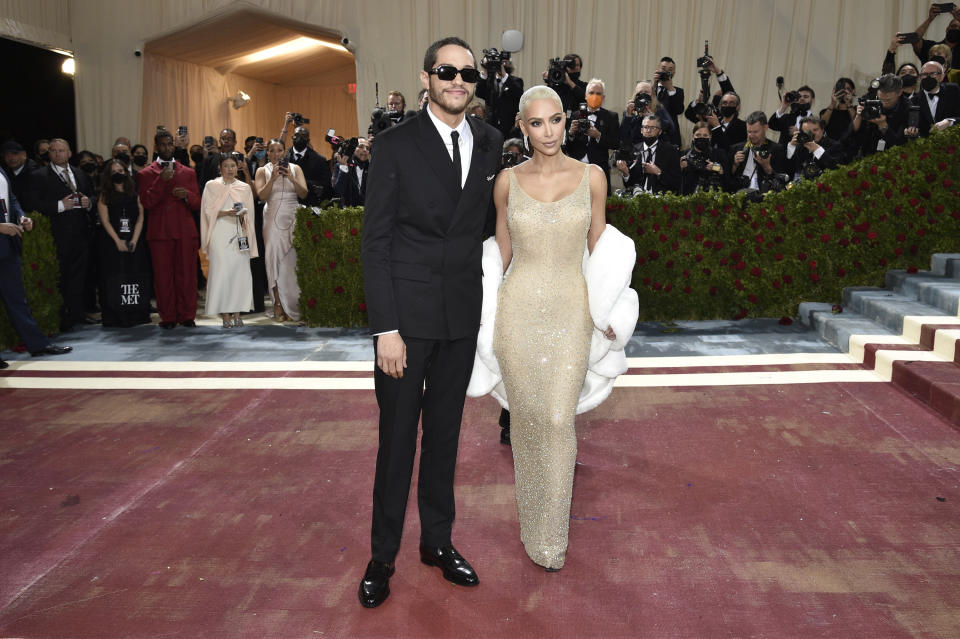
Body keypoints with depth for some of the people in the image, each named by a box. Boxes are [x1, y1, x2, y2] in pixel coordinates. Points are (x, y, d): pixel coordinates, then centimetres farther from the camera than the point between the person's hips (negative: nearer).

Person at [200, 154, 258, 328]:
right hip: (220, 234, -2)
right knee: (221, 271, -7)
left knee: (240, 271, -4)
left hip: (239, 235, 2)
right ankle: (225, 315, -4)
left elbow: (249, 214, 12)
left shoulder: (245, 187, 14)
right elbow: (208, 211, 2)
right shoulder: (211, 186, 9)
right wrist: (225, 212, -14)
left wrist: (242, 215, -9)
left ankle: (237, 314, 2)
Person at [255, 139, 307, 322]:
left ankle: (294, 305, 7)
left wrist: (291, 178, -13)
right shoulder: (263, 171, 7)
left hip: (293, 217, 1)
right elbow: (261, 195, -5)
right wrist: (273, 178, -14)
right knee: (275, 256, -5)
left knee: (293, 258, -2)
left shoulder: (295, 168, 9)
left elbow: (304, 193, 0)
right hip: (273, 218, -1)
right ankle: (279, 304, -1)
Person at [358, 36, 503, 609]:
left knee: (446, 433, 15)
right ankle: (383, 555, 24)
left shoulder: (490, 143, 5)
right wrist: (386, 328, -14)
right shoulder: (396, 145, -7)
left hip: (463, 315, 4)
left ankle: (438, 540, 32)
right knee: (397, 438, 6)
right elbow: (375, 242, -9)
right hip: (407, 314, -3)